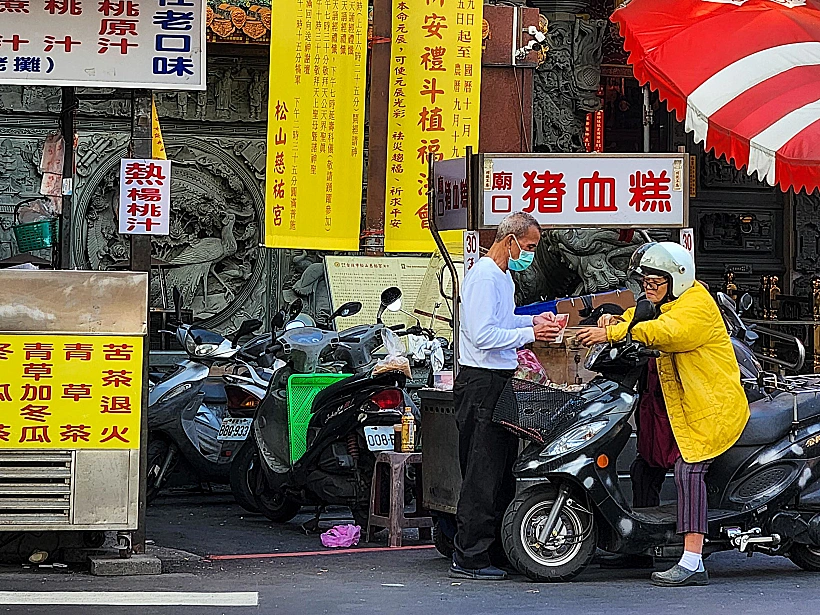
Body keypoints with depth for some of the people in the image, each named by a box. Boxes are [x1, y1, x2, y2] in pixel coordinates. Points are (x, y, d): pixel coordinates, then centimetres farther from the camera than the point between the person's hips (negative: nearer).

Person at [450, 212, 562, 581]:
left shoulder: (503, 276, 18)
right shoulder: (484, 277, -15)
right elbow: (482, 334, -23)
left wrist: (532, 320, 15)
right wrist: (530, 334, -20)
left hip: (500, 382, 11)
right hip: (482, 383, -11)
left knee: (502, 470, 13)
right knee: (483, 473, -9)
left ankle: (497, 551, 20)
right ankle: (468, 558, -6)